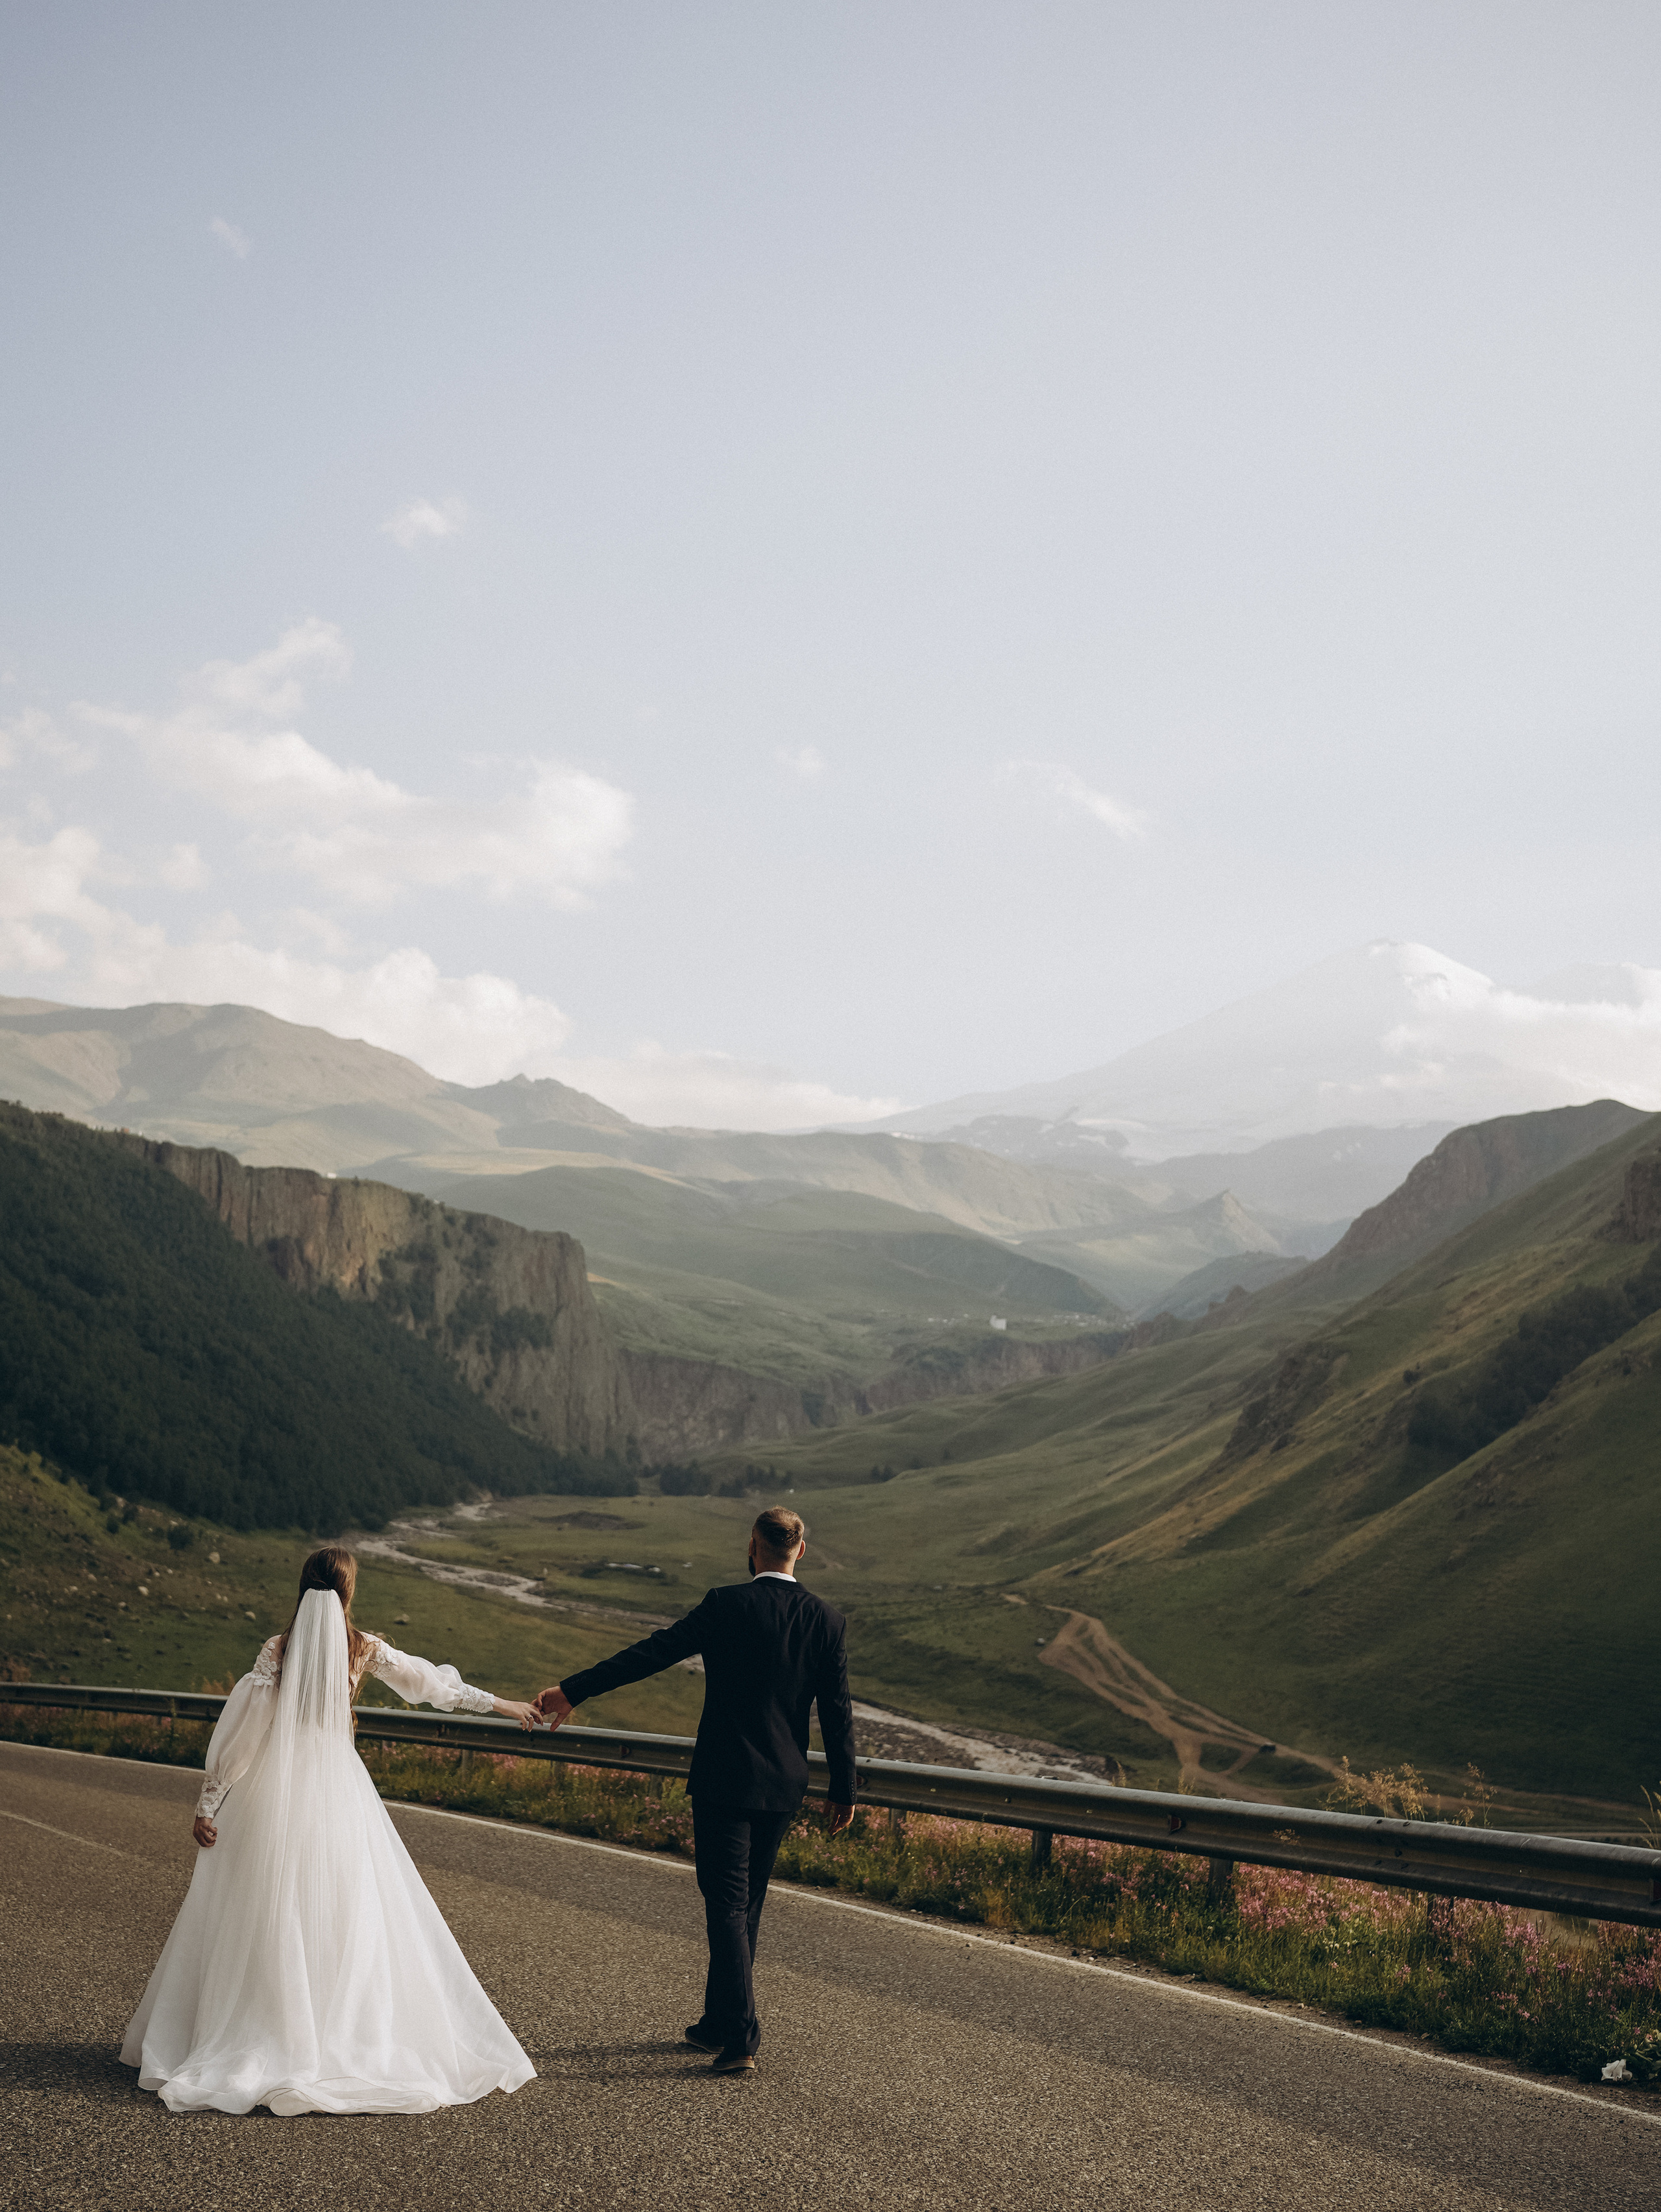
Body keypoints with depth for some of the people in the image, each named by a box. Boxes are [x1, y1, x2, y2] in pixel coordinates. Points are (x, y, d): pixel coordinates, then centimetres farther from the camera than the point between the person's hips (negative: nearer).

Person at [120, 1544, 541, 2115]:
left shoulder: (280, 1649, -7)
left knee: (262, 1918, 7)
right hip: (338, 1788, 1)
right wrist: (498, 1703, 26)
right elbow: (430, 1682, 12)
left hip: (273, 1790, -1)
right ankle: (346, 2037, 7)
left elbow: (240, 1730, -7)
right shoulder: (364, 1649, -1)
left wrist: (208, 1803, -1)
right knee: (348, 1915, 7)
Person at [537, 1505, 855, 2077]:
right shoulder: (827, 1620, -1)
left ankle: (741, 2038, -8)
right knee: (747, 1904, 17)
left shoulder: (727, 1606, -11)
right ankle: (720, 2022, 28)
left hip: (724, 1781, -4)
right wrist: (843, 1790, 10)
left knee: (728, 1906, -1)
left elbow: (652, 1653, -12)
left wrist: (573, 1691, -7)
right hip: (783, 1787, 4)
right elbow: (837, 1712, 1)